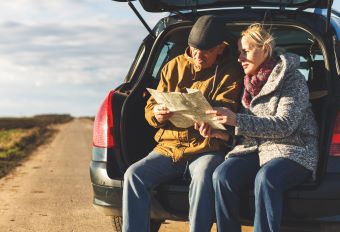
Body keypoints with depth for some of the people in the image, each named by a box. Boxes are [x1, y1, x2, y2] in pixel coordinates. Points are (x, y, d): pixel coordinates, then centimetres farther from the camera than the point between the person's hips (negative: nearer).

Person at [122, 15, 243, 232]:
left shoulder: (231, 73, 2)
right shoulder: (174, 66, 13)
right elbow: (150, 106, 13)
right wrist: (157, 114, -13)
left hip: (207, 149, -4)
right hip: (169, 147, 4)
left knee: (203, 177, -37)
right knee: (134, 174, -22)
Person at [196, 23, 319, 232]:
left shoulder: (292, 79, -5)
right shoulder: (250, 82, 13)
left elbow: (284, 125, -17)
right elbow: (242, 128, 16)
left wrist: (237, 120, -25)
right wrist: (218, 130, -6)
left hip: (293, 151, -5)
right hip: (255, 148, 5)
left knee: (265, 178, -37)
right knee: (222, 176, -26)